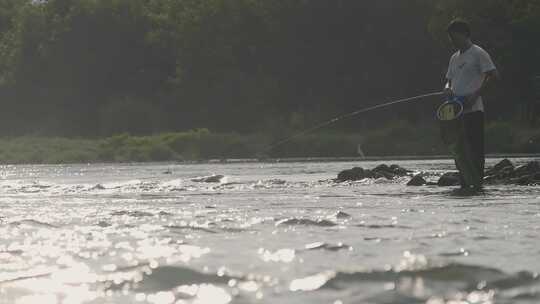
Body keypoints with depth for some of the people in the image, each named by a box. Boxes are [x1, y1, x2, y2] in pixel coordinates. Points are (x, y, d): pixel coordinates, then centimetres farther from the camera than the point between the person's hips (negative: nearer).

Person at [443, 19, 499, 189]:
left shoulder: (478, 53, -3)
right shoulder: (454, 58, 20)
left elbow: (493, 75, -10)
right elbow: (449, 79, 25)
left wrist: (476, 94, -17)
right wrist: (447, 88, 0)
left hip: (473, 110, -8)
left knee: (475, 147, -7)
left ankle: (478, 183, -5)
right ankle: (463, 184, 13)